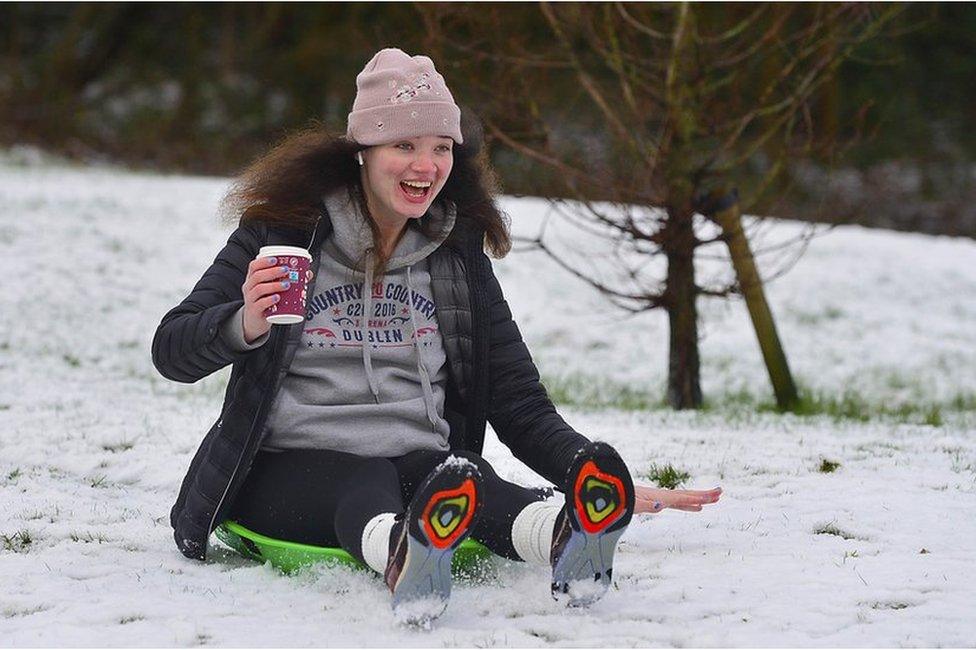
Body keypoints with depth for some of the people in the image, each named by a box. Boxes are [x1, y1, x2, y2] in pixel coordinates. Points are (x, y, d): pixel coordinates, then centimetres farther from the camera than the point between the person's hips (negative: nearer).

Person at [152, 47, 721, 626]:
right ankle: (399, 553, -74)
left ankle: (562, 534, -68)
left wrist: (614, 486, -6)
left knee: (461, 473, -34)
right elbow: (172, 352, -3)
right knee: (367, 485, -37)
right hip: (291, 468, -2)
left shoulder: (460, 256, 15)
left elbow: (519, 406, 12)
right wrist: (245, 326, -26)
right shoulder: (284, 230, 4)